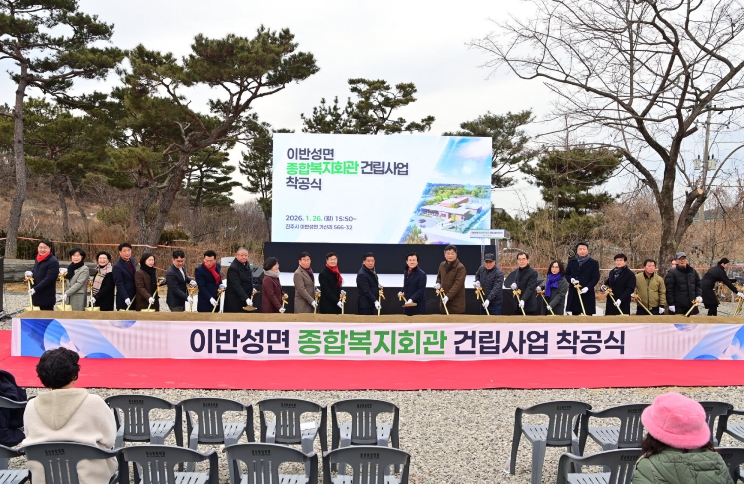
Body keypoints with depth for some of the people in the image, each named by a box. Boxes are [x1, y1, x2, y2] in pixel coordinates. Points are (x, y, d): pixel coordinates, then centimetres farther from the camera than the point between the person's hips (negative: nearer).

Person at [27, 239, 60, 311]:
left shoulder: (53, 262, -15)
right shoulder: (38, 259, 12)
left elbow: (48, 279, -20)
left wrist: (35, 289, -23)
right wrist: (31, 273, 3)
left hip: (47, 296, -8)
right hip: (38, 294, 8)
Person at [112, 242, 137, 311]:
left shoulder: (132, 260, 7)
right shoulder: (117, 266, -15)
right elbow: (119, 284, -17)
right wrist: (126, 298, -23)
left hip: (134, 295, 7)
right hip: (123, 298, -6)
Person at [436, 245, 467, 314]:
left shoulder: (460, 267, -15)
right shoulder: (442, 265, 9)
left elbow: (458, 284, -21)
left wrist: (448, 296, -28)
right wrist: (438, 283, 5)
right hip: (444, 300, 7)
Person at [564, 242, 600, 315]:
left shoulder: (594, 263, 2)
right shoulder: (571, 262, 12)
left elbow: (596, 278, -3)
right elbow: (566, 275, 15)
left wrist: (587, 287, -18)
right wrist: (571, 279, -9)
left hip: (587, 293, -3)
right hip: (574, 293, 3)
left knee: (588, 315, -4)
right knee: (574, 314, 7)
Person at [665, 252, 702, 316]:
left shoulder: (693, 271, 13)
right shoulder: (672, 273, -5)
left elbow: (698, 285, 20)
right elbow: (669, 289, -9)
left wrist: (699, 295, 2)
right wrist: (671, 304, -13)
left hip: (692, 305, 6)